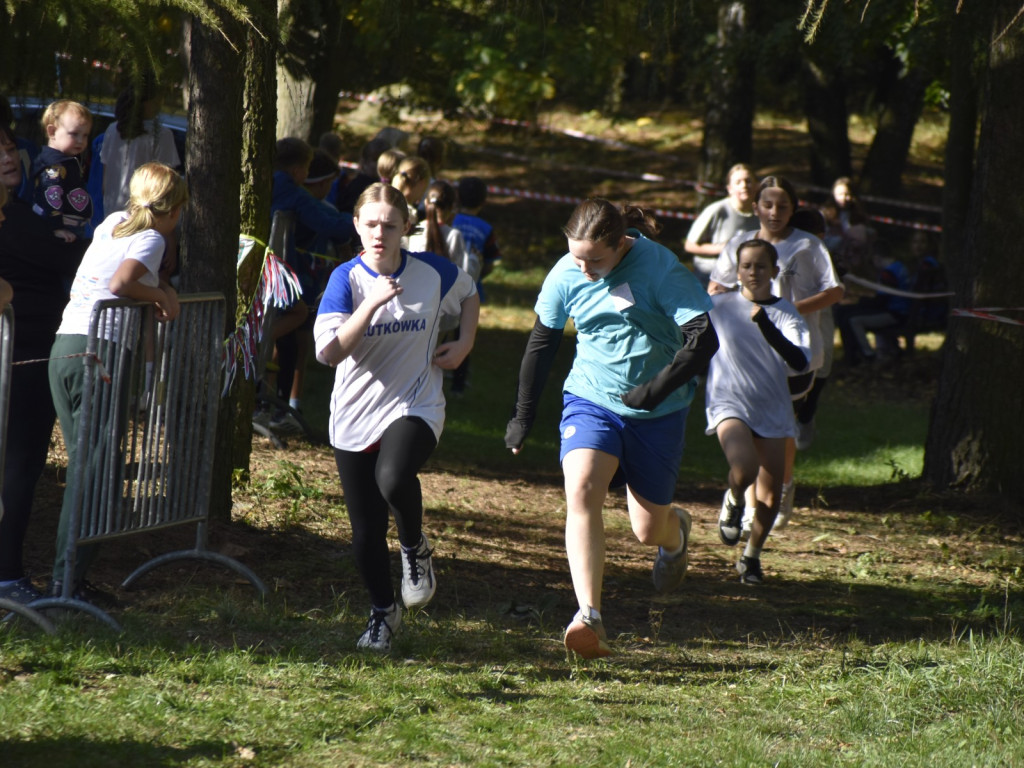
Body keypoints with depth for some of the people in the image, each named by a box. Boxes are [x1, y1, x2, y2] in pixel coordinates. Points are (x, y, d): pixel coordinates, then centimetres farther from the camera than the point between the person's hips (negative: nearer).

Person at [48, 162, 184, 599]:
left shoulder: (113, 223, 19)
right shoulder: (152, 239, -2)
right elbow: (121, 283, -19)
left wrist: (156, 293, 15)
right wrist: (159, 294, -3)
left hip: (62, 348, 7)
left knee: (80, 464, 13)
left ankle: (66, 573, 11)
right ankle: (68, 581, -9)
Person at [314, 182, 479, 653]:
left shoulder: (433, 273, -5)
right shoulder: (346, 280, -9)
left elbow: (469, 296, 19)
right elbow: (329, 352, -21)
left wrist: (464, 345, 5)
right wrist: (373, 304, -28)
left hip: (414, 407, -1)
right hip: (355, 415, 1)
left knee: (394, 478, -32)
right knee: (366, 527, 5)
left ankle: (415, 548, 0)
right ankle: (382, 611, 30)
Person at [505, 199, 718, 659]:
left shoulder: (659, 267, -18)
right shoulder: (565, 275, -6)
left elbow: (704, 337, -20)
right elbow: (542, 341, 9)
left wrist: (658, 388, -28)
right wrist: (523, 415, 13)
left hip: (657, 413, -2)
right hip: (591, 401, 2)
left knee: (649, 530, 7)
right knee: (580, 488, -27)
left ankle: (677, 531, 49)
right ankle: (589, 618, -34)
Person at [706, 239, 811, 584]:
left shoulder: (786, 313, -3)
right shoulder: (719, 306, -2)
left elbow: (799, 361, -20)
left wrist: (766, 325, -29)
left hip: (772, 409, 2)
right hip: (729, 403, -2)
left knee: (771, 492, 1)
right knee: (744, 470, -28)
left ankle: (751, 557, 24)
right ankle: (733, 502, 8)